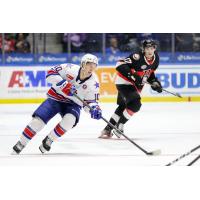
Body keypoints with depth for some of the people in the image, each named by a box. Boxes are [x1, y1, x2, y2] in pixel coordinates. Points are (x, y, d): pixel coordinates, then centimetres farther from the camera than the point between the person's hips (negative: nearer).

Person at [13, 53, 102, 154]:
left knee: (69, 120, -30)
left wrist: (94, 109, -27)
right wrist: (63, 84, -30)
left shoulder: (93, 83, -12)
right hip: (56, 98, -2)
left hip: (73, 104, 2)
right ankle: (20, 144, 2)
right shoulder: (70, 69, -20)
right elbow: (50, 74, -18)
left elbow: (90, 101, -5)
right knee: (38, 120, -15)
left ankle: (48, 140, -8)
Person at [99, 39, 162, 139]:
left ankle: (108, 129, 27)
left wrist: (154, 82, 4)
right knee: (135, 104, -23)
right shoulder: (138, 57, -26)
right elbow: (120, 65, -32)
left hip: (136, 85, 9)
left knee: (123, 106, 16)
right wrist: (133, 75, -38)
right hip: (124, 82, -9)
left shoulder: (155, 59, -1)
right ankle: (119, 125, -9)